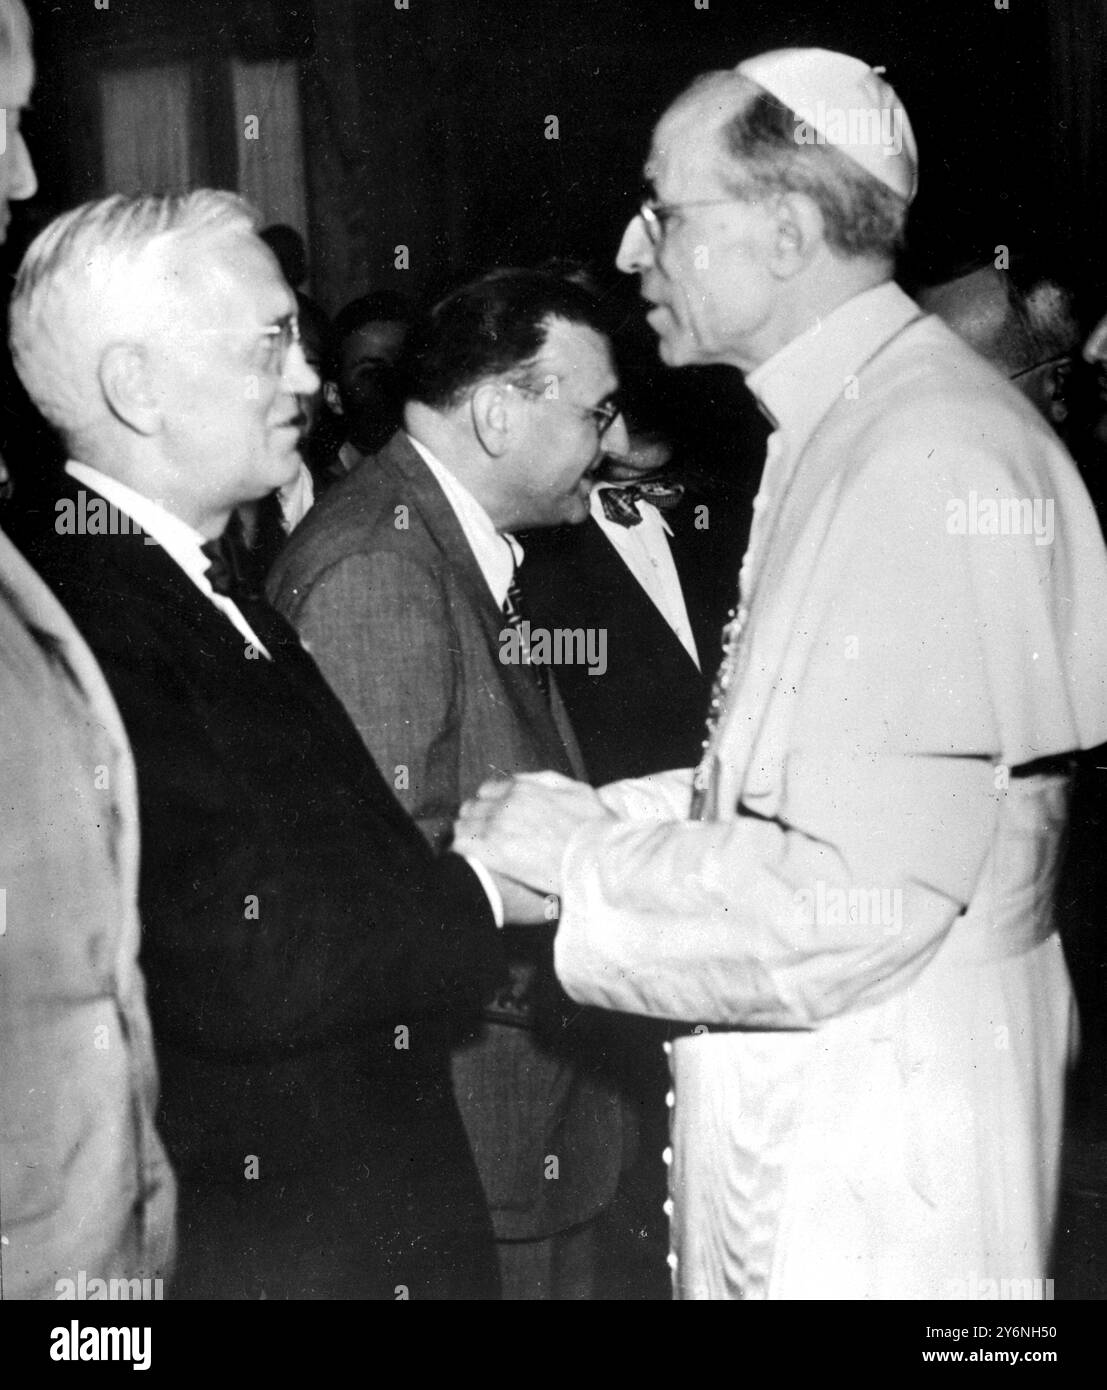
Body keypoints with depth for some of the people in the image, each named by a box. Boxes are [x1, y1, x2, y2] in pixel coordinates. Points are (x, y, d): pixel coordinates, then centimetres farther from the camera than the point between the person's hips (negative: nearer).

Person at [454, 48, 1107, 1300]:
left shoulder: (931, 458, -22)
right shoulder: (836, 428, 8)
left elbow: (860, 901, -25)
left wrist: (582, 858, -14)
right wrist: (589, 823, 1)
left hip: (877, 1141, -8)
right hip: (784, 1104, 8)